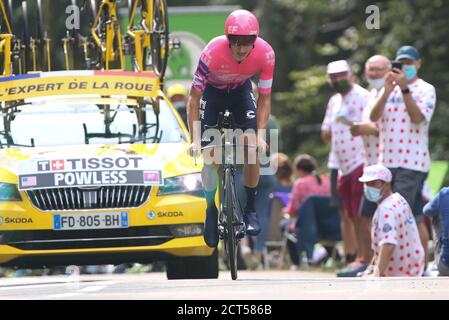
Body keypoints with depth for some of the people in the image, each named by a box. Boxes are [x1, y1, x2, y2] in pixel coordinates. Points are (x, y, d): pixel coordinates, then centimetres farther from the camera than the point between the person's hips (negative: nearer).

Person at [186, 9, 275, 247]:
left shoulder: (265, 54, -31)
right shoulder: (212, 53, -37)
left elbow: (264, 98, -18)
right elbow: (194, 98, -29)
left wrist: (260, 135, -27)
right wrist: (195, 140, -35)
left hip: (241, 91, 2)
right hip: (212, 91, -2)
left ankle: (250, 210, -3)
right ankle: (211, 212, 5)